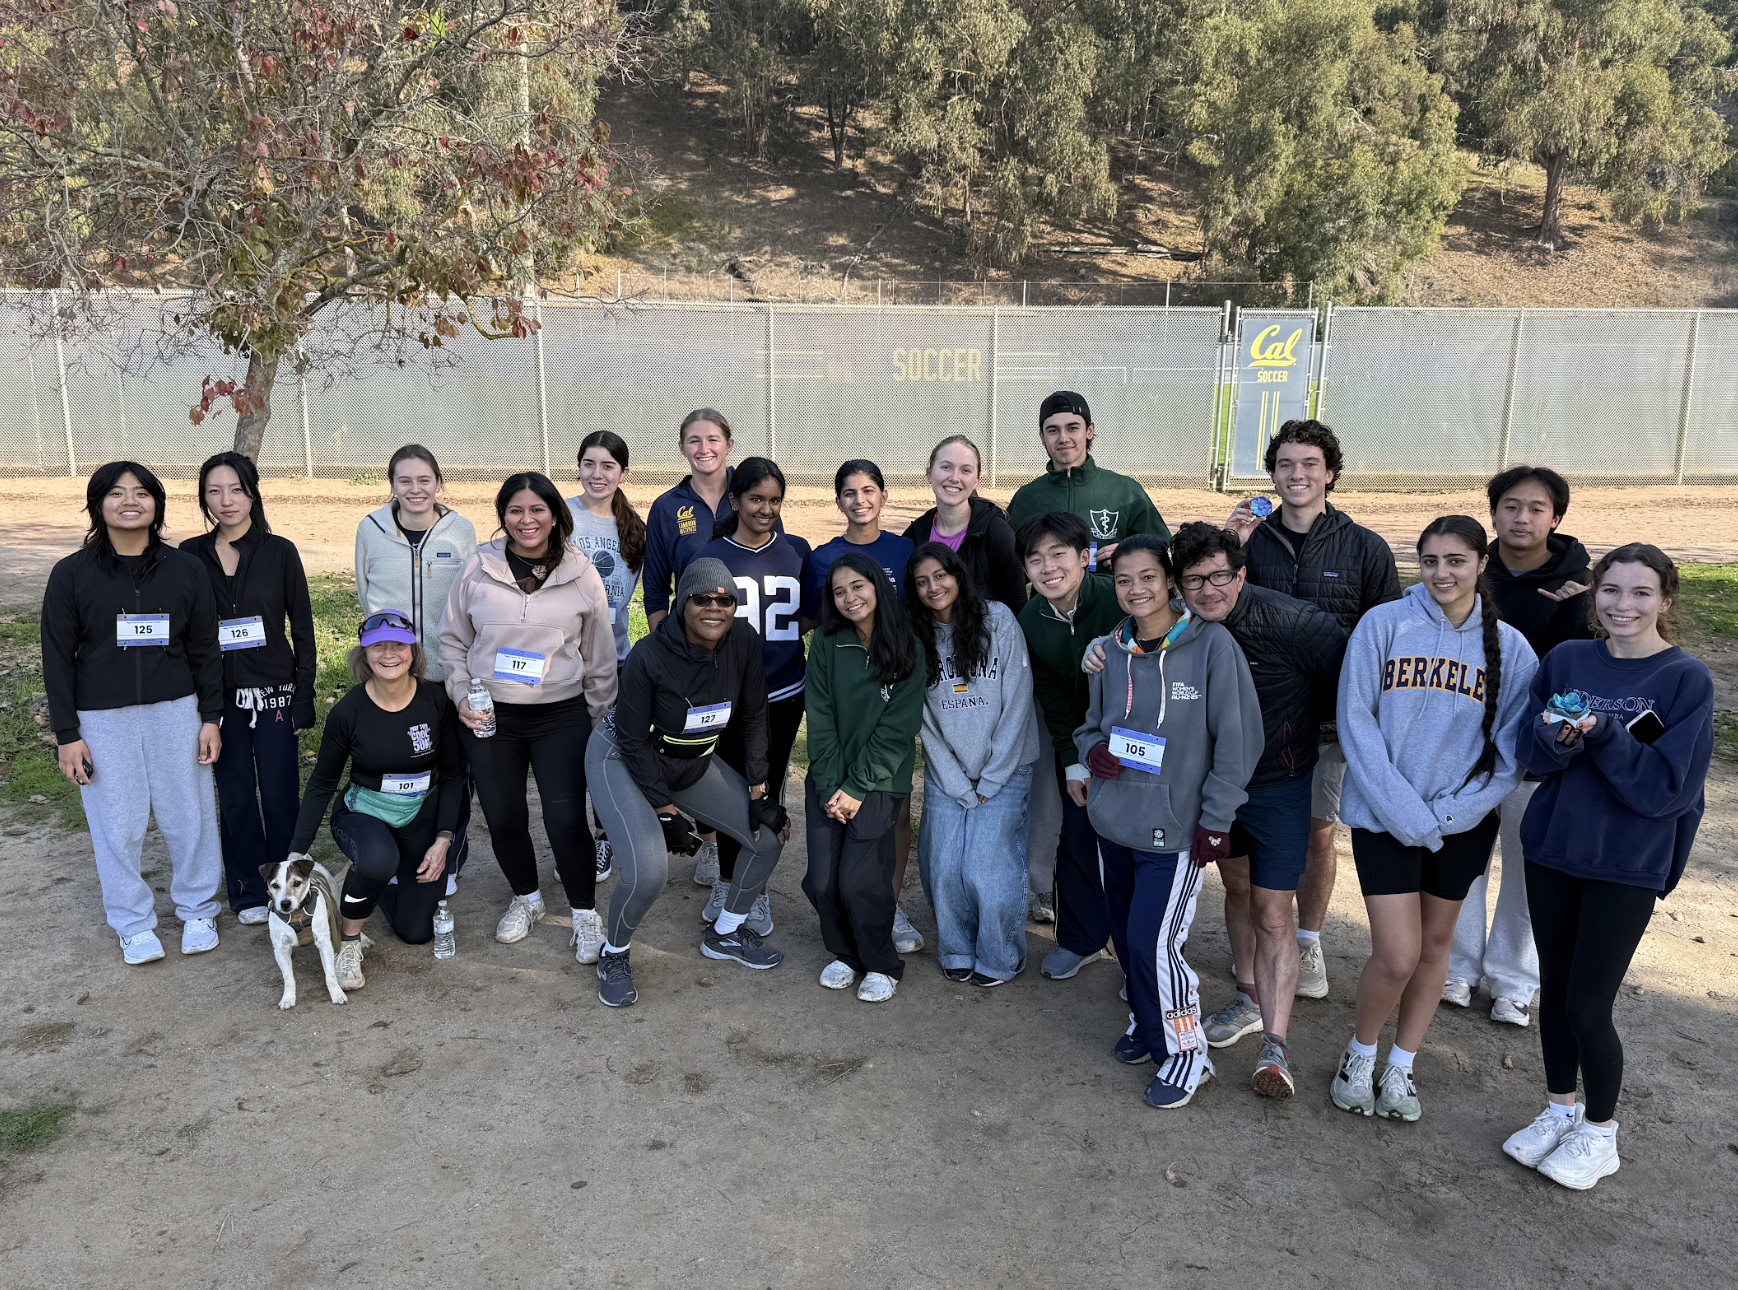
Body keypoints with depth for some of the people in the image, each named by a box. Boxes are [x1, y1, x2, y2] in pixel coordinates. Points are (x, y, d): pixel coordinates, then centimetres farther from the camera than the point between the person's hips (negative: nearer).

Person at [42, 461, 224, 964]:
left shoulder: (185, 570, 1)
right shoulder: (72, 574, -3)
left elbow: (205, 650, 6)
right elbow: (57, 657, 0)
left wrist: (211, 717, 3)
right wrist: (66, 733, -3)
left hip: (176, 713, 1)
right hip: (103, 720, -1)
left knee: (190, 816, 7)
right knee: (118, 826, 6)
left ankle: (197, 910, 26)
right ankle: (133, 923, 24)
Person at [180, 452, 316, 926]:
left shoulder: (280, 552, -2)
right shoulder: (190, 556, 2)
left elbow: (303, 629, 0)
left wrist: (304, 698, -4)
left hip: (274, 694, -2)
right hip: (219, 697, 2)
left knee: (280, 795, -1)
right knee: (235, 798, 9)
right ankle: (248, 892, 23)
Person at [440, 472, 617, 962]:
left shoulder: (581, 573, -1)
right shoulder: (479, 568, 0)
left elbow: (600, 656, 5)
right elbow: (453, 639, 10)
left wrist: (599, 720, 6)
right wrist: (462, 696, -2)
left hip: (562, 715, -1)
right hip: (489, 717, 2)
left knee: (566, 819, -7)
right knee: (503, 817, 9)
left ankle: (585, 913, 14)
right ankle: (526, 898, 35)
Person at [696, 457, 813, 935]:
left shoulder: (797, 551, 3)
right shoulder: (711, 556, -2)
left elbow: (811, 614, 12)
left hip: (783, 696, 1)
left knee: (768, 792, 10)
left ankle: (755, 891, 27)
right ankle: (726, 884, 30)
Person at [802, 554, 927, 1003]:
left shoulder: (907, 650, -3)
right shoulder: (826, 644, 1)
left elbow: (896, 730, -7)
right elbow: (820, 721, -1)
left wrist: (857, 789, -11)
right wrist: (830, 788, -8)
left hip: (879, 782, -2)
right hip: (828, 782, 2)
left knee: (858, 881, -13)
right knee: (822, 882, -5)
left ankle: (882, 965, 12)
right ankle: (844, 953, 24)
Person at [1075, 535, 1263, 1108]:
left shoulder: (1212, 645, -12)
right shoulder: (1109, 651, 3)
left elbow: (1238, 737, -10)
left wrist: (1216, 818, -10)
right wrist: (1093, 749, -6)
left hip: (1176, 826, -5)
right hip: (1115, 819, 5)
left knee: (1153, 943, -7)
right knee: (1126, 935, 16)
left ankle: (1186, 1051, 15)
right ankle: (1146, 1024, 40)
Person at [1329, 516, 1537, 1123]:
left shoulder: (1508, 647, -1)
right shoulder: (1384, 624, -7)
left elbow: (1513, 750, -1)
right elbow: (1356, 721, -9)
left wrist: (1453, 811, -13)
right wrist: (1403, 809, -15)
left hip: (1462, 824, 3)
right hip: (1385, 816, -3)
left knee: (1434, 946, 14)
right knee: (1397, 956, -6)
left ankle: (1400, 1068, 32)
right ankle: (1360, 1054, 22)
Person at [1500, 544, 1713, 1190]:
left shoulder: (1687, 679, -10)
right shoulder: (1566, 659, 0)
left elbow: (1669, 786, -15)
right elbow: (1531, 756, -1)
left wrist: (1603, 736, -26)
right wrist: (1556, 737, -22)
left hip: (1628, 864, -4)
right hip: (1552, 848, 4)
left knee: (1587, 1004, 1)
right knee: (1554, 989, 15)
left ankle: (1599, 1131, 25)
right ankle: (1560, 1109, 36)